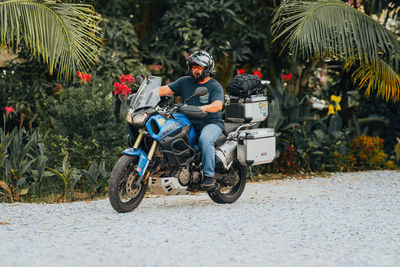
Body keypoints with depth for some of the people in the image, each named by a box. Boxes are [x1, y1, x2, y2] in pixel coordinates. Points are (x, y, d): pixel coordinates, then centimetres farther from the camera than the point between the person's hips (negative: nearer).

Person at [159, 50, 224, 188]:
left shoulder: (215, 86, -3)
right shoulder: (185, 82, 11)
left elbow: (218, 105, -20)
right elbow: (165, 89, 4)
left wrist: (204, 108, -41)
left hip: (211, 123, -5)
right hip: (190, 123, 5)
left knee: (205, 139, -36)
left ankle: (209, 175, -28)